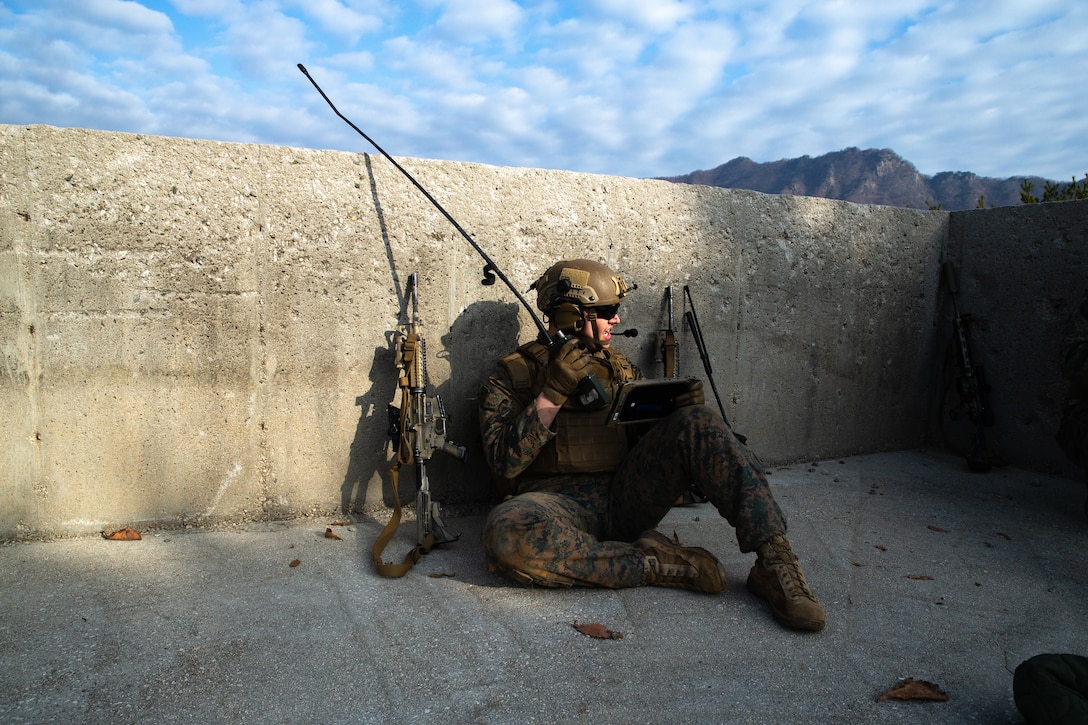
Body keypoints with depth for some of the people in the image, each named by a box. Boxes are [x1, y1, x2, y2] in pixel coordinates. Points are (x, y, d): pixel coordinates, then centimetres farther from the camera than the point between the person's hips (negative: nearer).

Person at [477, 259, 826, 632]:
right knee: (506, 531, -38)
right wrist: (553, 393, -15)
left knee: (697, 422, -18)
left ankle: (775, 562, -22)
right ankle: (653, 565, -24)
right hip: (560, 506, -3)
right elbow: (504, 462, -6)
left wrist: (682, 412, -4)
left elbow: (651, 441, 18)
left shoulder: (620, 368, 20)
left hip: (626, 498, 4)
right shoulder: (512, 374, 6)